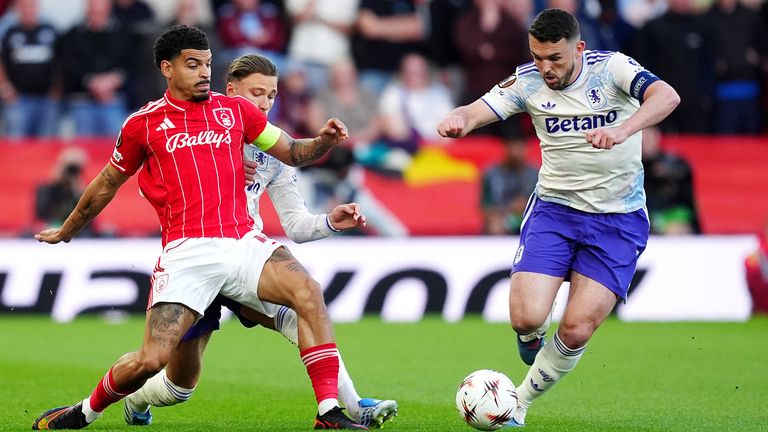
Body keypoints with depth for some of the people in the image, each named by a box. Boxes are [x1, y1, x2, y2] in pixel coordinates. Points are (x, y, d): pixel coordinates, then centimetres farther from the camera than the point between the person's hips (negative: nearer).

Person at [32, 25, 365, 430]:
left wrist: (323, 140, -3)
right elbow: (107, 183, 23)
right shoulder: (143, 124, 9)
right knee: (150, 359, -12)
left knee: (308, 293, -25)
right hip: (187, 251, -2)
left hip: (243, 241, 2)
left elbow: (291, 152, 19)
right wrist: (66, 231, 34)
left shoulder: (235, 109, 14)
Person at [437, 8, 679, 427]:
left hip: (618, 219, -2)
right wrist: (457, 120, -39)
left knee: (576, 331, -9)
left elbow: (666, 96, -30)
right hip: (554, 207, 2)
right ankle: (531, 343, 22)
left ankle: (521, 400, 15)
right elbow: (477, 111, -14)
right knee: (526, 318, -16)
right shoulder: (528, 82, -5)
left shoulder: (610, 69, -14)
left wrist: (622, 130, -48)